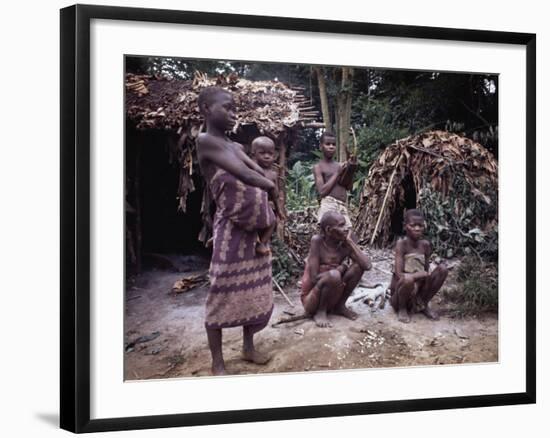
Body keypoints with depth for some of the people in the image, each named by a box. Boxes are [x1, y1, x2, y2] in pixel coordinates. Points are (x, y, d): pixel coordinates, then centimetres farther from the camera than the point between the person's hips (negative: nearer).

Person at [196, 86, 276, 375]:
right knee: (221, 294, -2)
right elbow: (245, 176, -15)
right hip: (231, 227, -8)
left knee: (254, 290, 14)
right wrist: (271, 186, 1)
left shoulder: (235, 146, 16)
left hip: (256, 227, 8)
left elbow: (263, 175, 11)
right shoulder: (205, 141, -10)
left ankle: (248, 347, 28)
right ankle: (217, 363, 6)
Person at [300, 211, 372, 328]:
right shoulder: (317, 241, -20)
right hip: (311, 300, -5)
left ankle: (340, 306, 4)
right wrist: (340, 268, -17)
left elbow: (367, 265, -20)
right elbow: (314, 278, -24)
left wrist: (350, 241, -17)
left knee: (358, 266, -10)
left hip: (331, 299, 5)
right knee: (334, 275, -33)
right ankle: (320, 312, -10)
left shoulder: (345, 245, -6)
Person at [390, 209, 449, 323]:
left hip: (419, 290, 5)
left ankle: (424, 305, 5)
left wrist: (428, 276, -16)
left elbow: (427, 271, 4)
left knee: (443, 268, -11)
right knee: (408, 279, -39)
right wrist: (422, 274, -23)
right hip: (399, 291, -5)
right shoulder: (402, 244, -17)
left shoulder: (425, 245, -1)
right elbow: (399, 275, -24)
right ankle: (402, 309, -6)